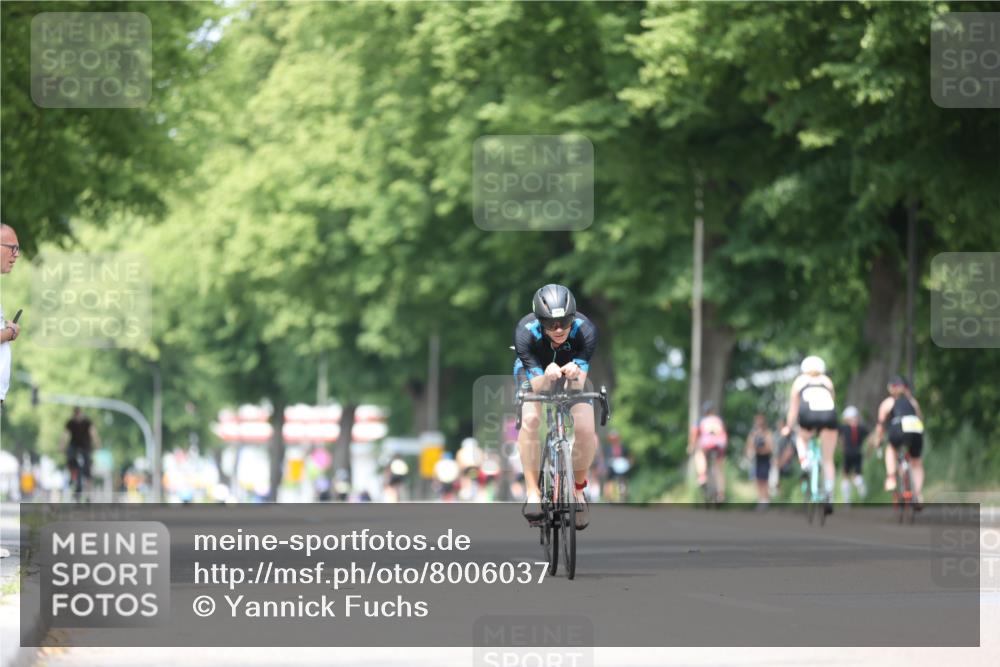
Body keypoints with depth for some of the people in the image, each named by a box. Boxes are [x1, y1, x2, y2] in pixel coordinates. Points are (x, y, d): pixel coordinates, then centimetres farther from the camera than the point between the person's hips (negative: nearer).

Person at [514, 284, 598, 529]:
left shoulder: (585, 331, -35)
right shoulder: (525, 332, -36)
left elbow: (579, 384, -36)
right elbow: (537, 386, -36)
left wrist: (574, 374, -59)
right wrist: (547, 377, -59)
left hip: (571, 373, 1)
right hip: (535, 373, -1)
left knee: (586, 430, -21)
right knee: (530, 420, -30)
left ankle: (578, 488, 6)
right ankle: (532, 493, -18)